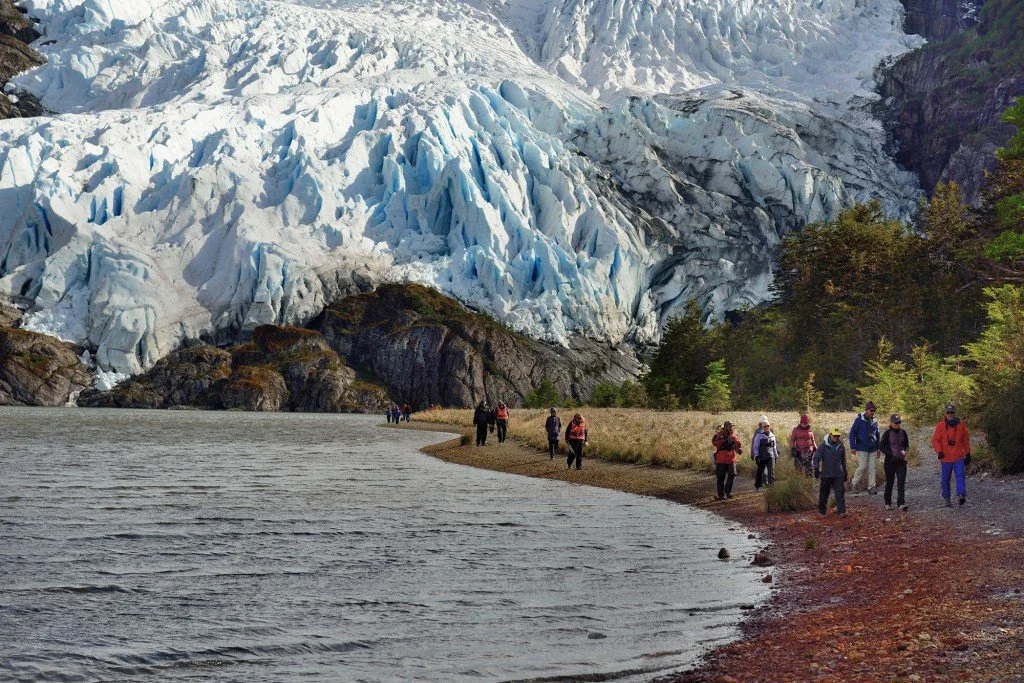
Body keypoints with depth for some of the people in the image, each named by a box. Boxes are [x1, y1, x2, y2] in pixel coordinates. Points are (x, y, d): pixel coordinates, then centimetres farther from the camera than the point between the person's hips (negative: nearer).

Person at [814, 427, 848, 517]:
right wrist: (816, 469, -17)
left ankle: (841, 511, -7)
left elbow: (843, 461, 18)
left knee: (840, 493, -7)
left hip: (838, 475, 2)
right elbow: (816, 458, -6)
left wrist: (845, 473, 20)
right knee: (824, 493, 6)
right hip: (826, 474, -2)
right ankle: (822, 511, 20)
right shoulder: (823, 446, -5)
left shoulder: (841, 446, 7)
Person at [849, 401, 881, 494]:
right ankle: (854, 484, 9)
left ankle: (871, 487, 4)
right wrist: (853, 447, -10)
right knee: (863, 467, -8)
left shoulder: (875, 421, 10)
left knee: (872, 468, 2)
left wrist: (878, 448, 17)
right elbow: (852, 433, -5)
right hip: (862, 448, -5)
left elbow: (878, 436, 19)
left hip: (872, 449, 5)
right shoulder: (859, 420, -7)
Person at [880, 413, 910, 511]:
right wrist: (891, 455, -15)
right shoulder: (887, 433, -6)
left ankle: (901, 503, -13)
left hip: (901, 461, 3)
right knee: (889, 482, 7)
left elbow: (907, 445, 16)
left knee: (901, 482, -8)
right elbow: (882, 448, -6)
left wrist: (905, 451, -5)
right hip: (890, 461, -3)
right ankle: (888, 503, 22)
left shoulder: (903, 432, 5)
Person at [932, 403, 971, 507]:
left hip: (959, 457, 0)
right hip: (946, 457, 0)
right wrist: (939, 451, -16)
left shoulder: (961, 424, 4)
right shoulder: (940, 425, -1)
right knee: (945, 479, 7)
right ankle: (947, 499, 16)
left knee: (960, 475, -16)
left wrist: (968, 453, 13)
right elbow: (935, 440, -1)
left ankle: (962, 495, -25)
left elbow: (966, 440, 13)